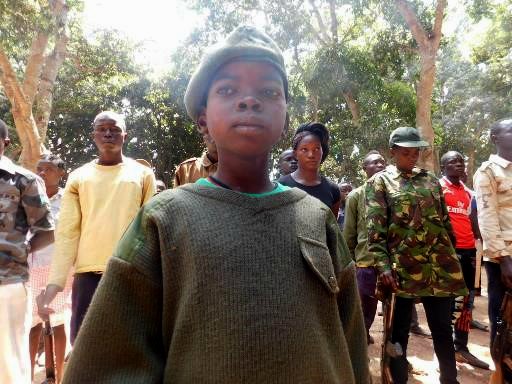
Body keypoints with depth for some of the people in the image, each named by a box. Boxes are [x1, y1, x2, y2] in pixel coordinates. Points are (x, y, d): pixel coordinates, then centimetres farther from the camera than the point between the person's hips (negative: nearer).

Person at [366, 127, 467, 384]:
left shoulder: (431, 180, 14)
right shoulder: (380, 182, 1)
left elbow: (445, 222, 17)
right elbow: (375, 229, -7)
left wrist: (452, 256, 13)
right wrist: (383, 265, -15)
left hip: (440, 268, 4)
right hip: (402, 268, -4)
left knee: (443, 330, 13)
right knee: (399, 331, 8)